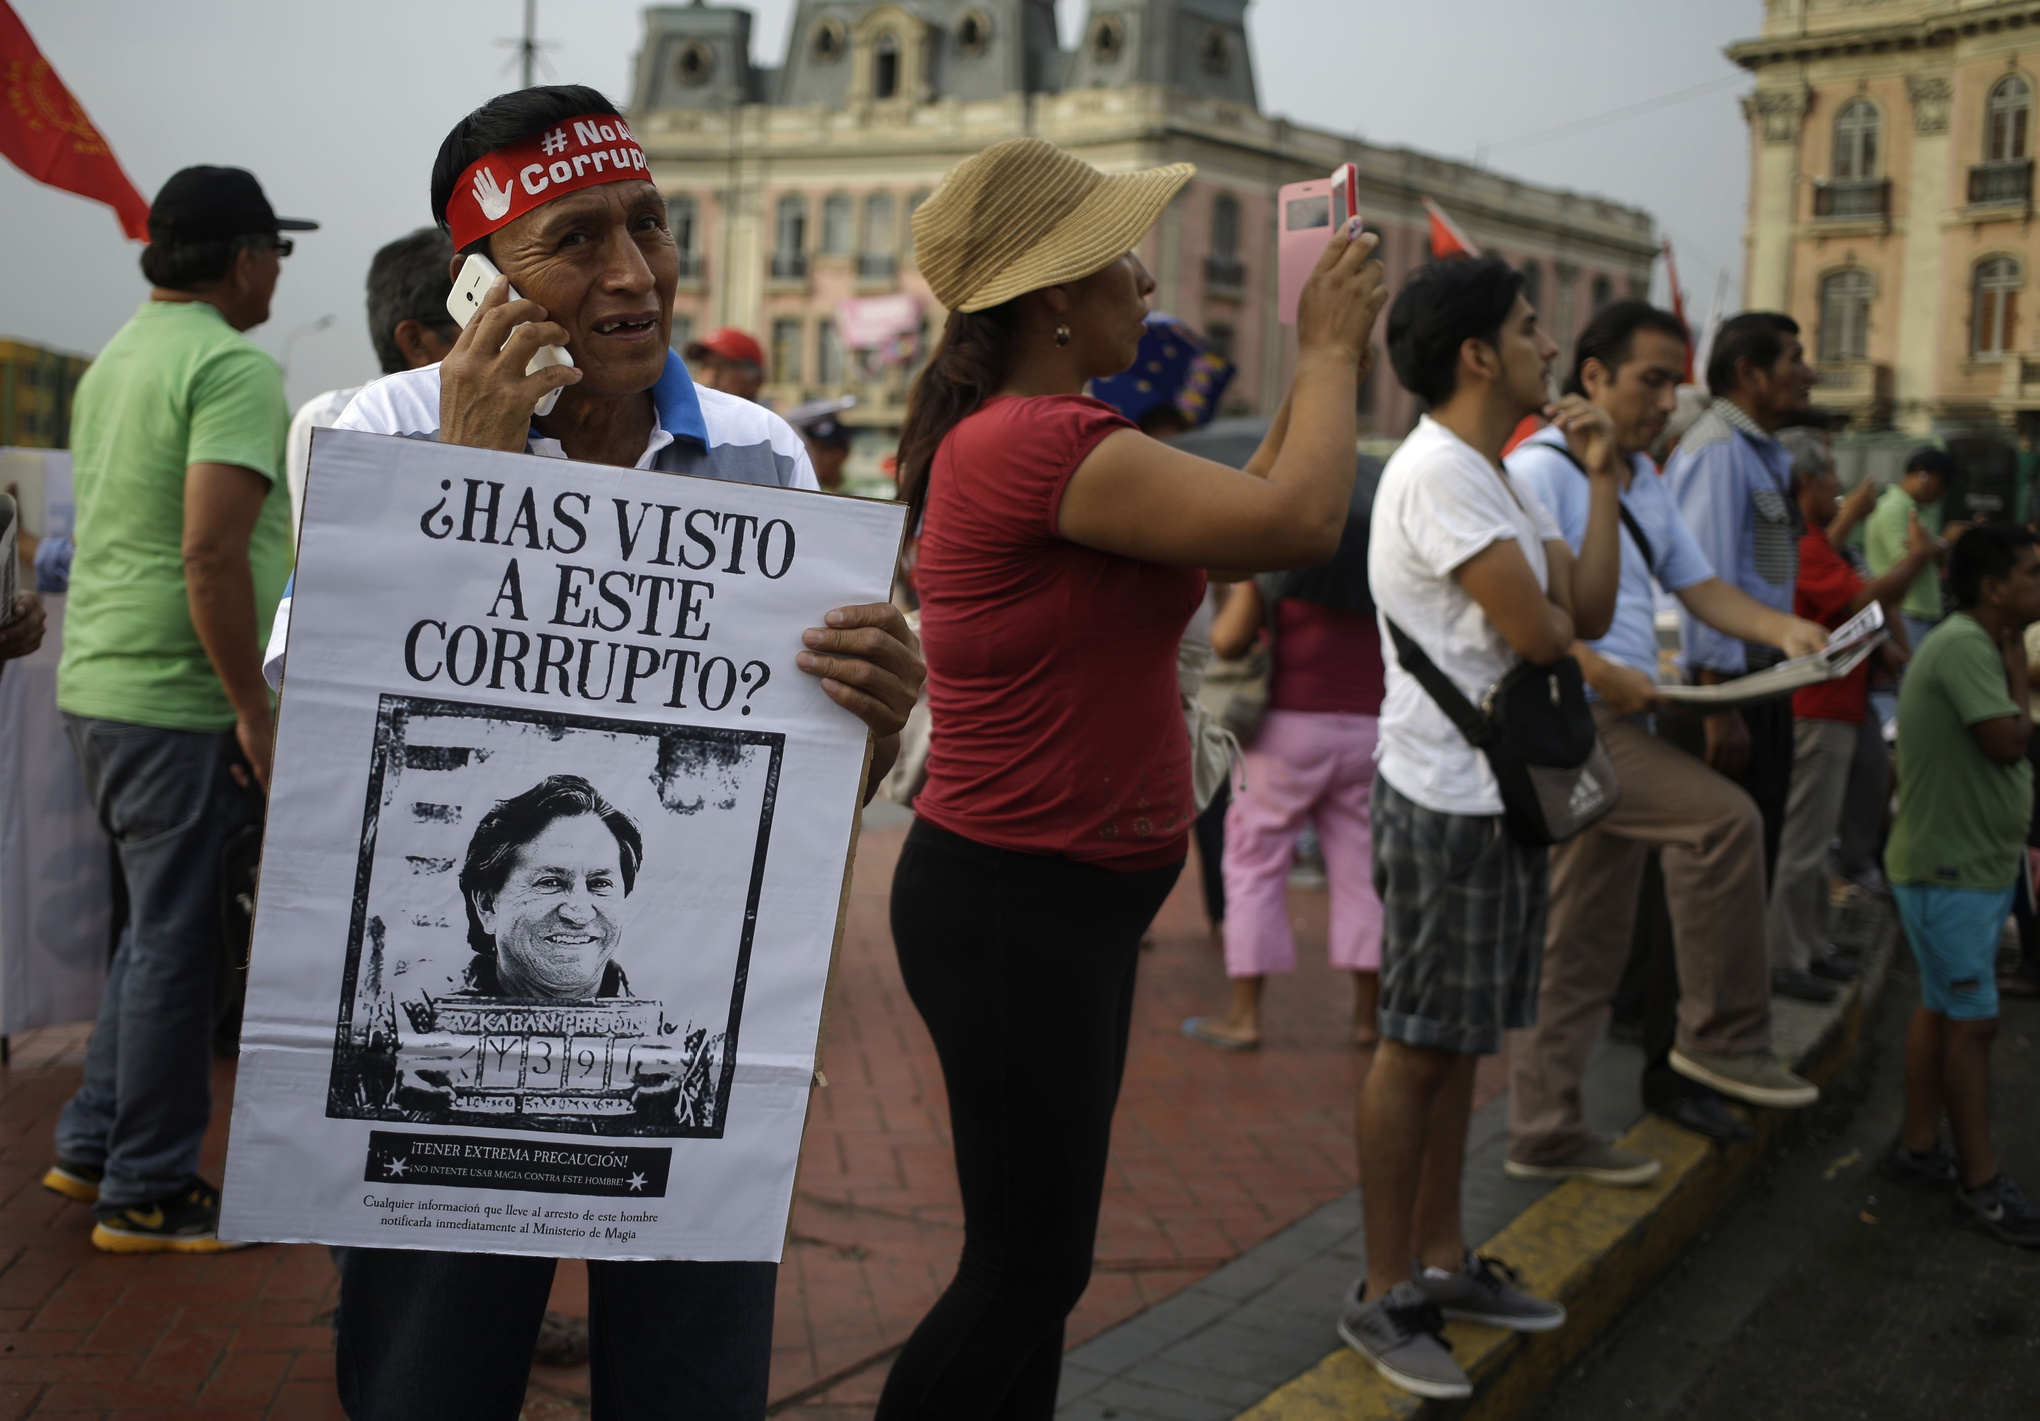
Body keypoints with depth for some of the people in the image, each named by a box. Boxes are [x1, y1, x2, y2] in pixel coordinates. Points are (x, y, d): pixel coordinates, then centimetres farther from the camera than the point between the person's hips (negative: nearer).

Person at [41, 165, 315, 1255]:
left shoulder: (116, 359, 15)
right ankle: (147, 1195, 10)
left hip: (95, 684, 9)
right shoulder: (234, 365, -15)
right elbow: (212, 554, -24)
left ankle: (92, 1147, 28)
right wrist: (255, 709, -18)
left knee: (158, 927, 21)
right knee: (175, 943, 0)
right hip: (179, 699, -9)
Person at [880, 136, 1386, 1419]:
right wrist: (1330, 346, -9)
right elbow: (1300, 520, -25)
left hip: (1072, 897, 10)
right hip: (1015, 905, -10)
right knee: (1029, 1267, 2)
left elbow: (1231, 518, 17)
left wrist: (1325, 368, 9)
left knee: (1041, 1252, 19)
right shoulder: (1033, 442, -22)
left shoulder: (1032, 437, 11)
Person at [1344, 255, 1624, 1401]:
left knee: (1460, 1041, 16)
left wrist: (1604, 479, 5)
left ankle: (1443, 1262, 27)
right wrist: (1555, 620, 1)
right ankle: (1384, 1295, 7)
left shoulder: (1501, 478, 17)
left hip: (1506, 791, 10)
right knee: (1420, 1044, -3)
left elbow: (1590, 612, 9)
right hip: (1449, 799, -10)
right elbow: (1538, 634, -22)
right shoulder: (1439, 472, -16)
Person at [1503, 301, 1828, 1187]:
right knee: (1722, 818, -24)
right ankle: (1724, 1032, -11)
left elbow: (1699, 586, 20)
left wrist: (1782, 630, 2)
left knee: (1581, 955, 9)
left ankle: (1545, 1135, 16)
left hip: (1619, 725, 9)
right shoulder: (1540, 468, -8)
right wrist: (1599, 671, -24)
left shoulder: (1645, 483, 21)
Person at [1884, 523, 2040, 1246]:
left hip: (1977, 864, 10)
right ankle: (1982, 1184, 3)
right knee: (1973, 1023, -4)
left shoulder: (1981, 644, 12)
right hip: (1950, 870, -10)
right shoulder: (1964, 646, -21)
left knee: (1942, 1009, 16)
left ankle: (1918, 1146, 26)